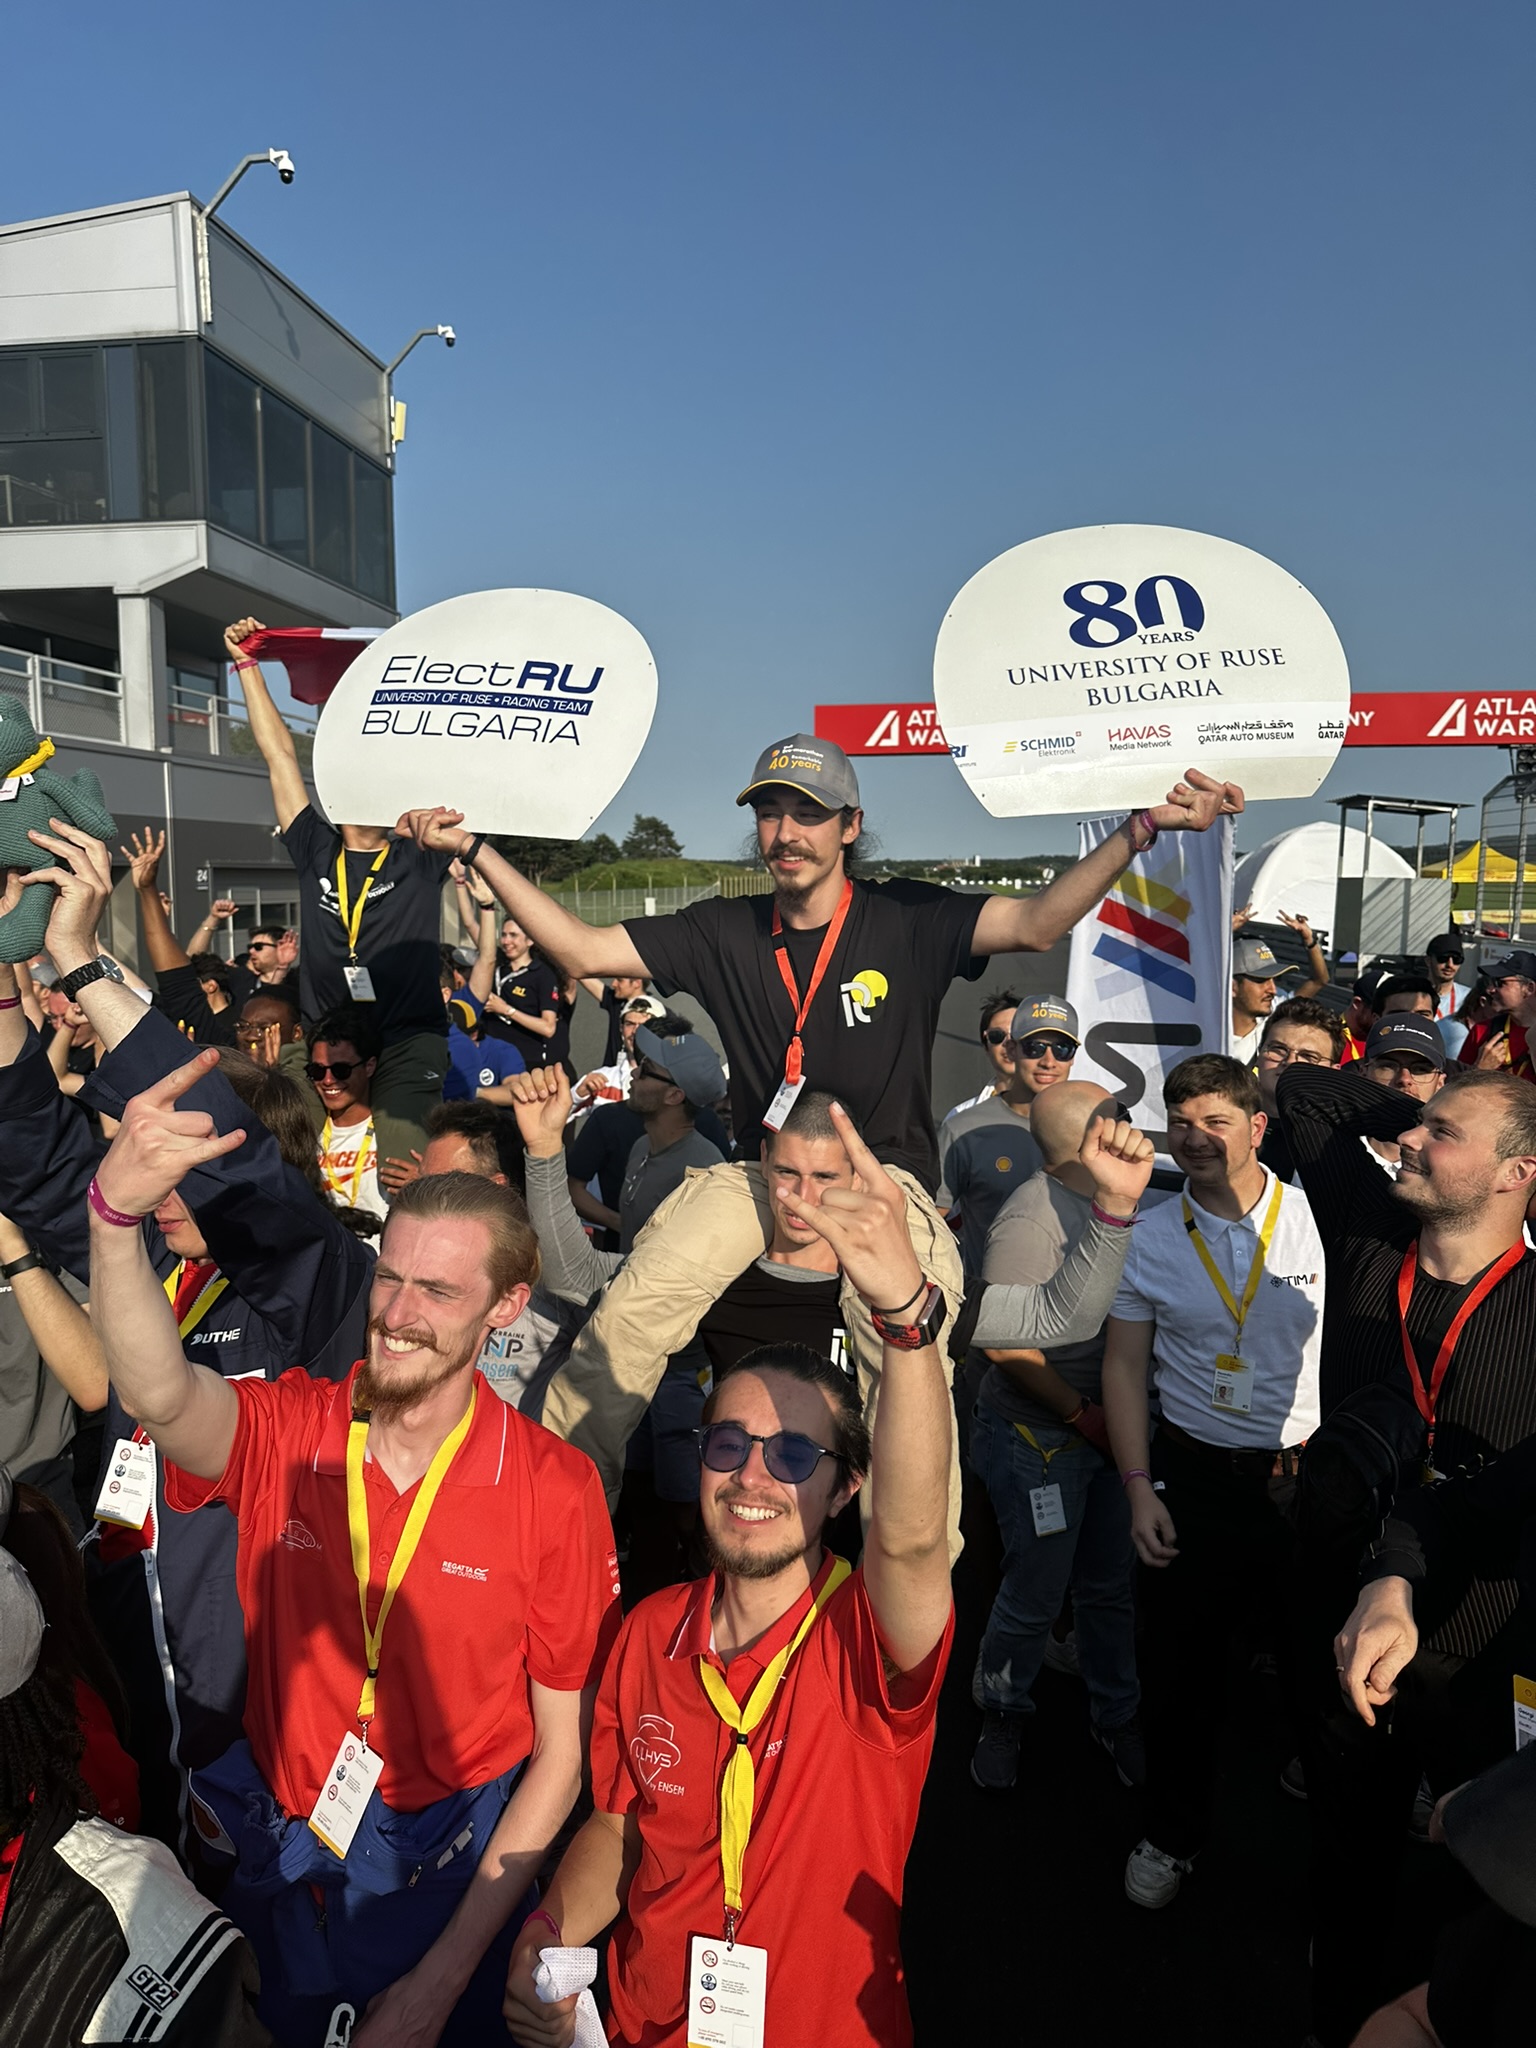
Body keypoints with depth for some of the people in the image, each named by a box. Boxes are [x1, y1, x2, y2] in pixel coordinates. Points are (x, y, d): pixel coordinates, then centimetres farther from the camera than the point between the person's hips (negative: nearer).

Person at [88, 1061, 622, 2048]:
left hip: (451, 1876, -2)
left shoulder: (556, 1490, -18)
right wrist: (118, 1209, -52)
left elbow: (564, 1746, -11)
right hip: (276, 1857, 2)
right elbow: (160, 1394, -36)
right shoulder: (284, 1429, -13)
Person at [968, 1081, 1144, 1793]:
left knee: (1110, 1585, 17)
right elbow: (1005, 1343, -23)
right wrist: (1085, 1415, -17)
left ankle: (1117, 1715, 37)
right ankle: (1003, 1714, 31)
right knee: (1036, 1592, 6)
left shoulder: (1107, 1202, 3)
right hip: (1039, 1439, -7)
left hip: (1104, 1427, 7)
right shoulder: (1031, 1218, -22)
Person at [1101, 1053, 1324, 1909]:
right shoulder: (1151, 1238, -2)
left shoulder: (1317, 1216, -6)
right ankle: (1175, 1835, 35)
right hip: (1194, 1475, 1)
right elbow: (1126, 1367, 2)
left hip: (1304, 1476, -1)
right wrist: (1140, 1489, -3)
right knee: (1180, 1663, 12)